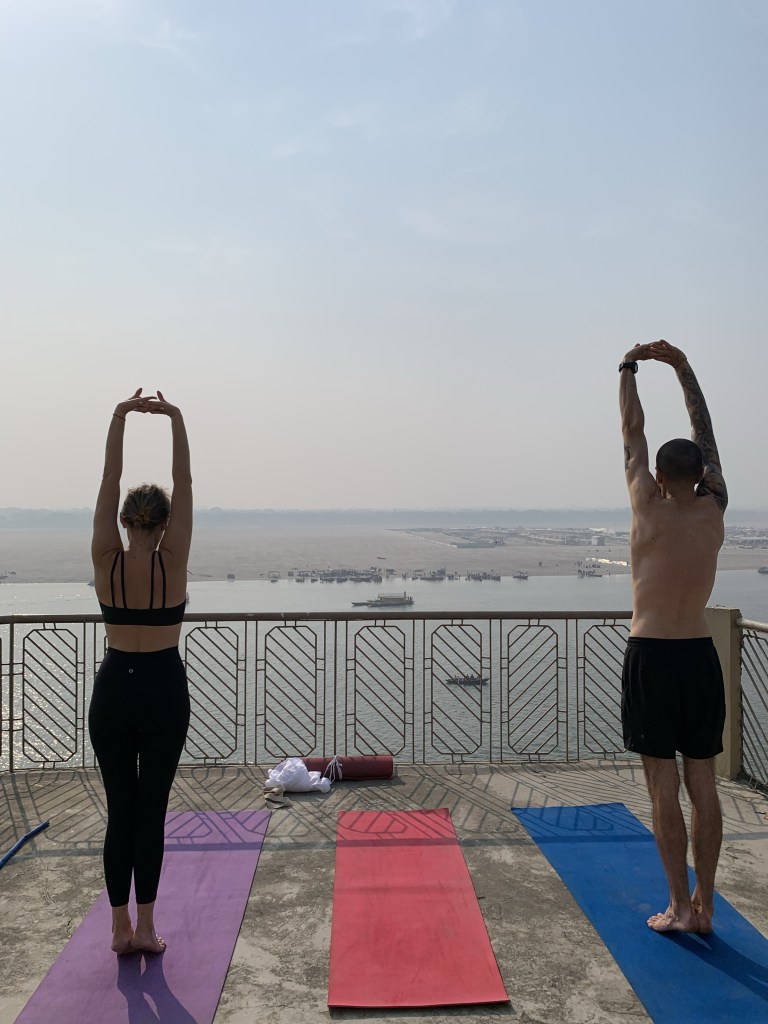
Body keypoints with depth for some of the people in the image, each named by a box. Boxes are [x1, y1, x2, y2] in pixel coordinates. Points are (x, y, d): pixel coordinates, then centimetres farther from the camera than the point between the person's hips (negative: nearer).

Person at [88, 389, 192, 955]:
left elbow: (109, 483, -4)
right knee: (152, 810, 4)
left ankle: (121, 927, 15)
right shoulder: (172, 562, -10)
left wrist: (119, 418, -4)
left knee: (120, 810, 9)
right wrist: (176, 420, -8)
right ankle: (146, 927, 10)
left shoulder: (107, 562, -5)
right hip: (164, 689, -2)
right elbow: (184, 484, -8)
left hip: (113, 690, 2)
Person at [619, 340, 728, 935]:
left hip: (652, 658, -5)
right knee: (703, 785, 9)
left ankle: (680, 906, 6)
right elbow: (706, 436, 12)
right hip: (701, 657, 5)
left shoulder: (651, 509, -9)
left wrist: (629, 369, 14)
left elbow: (633, 434, 2)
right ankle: (705, 906, 18)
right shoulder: (714, 511, 1)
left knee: (664, 787, 1)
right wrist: (683, 368, 19)